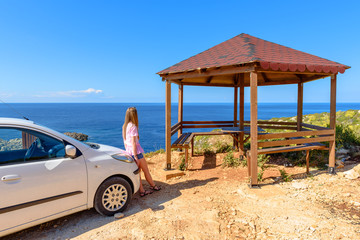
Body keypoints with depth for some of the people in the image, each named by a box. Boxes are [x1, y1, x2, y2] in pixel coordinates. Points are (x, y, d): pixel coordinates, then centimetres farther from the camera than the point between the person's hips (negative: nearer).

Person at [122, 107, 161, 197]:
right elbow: (133, 142, -20)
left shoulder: (124, 126, 8)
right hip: (136, 152, -8)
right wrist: (135, 156, -18)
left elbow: (125, 142, 13)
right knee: (146, 170, 10)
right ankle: (153, 186, 27)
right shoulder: (133, 126, -18)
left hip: (129, 152, 8)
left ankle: (142, 191, 20)